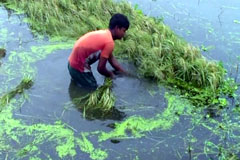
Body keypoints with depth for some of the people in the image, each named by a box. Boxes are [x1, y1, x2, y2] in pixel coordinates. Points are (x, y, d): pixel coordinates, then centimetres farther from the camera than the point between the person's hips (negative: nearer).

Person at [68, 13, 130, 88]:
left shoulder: (104, 34, 7)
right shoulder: (109, 42, -23)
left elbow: (111, 58, 15)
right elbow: (100, 68, -19)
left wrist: (125, 74, 15)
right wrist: (110, 74, 1)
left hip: (74, 62, 9)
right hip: (79, 67, -9)